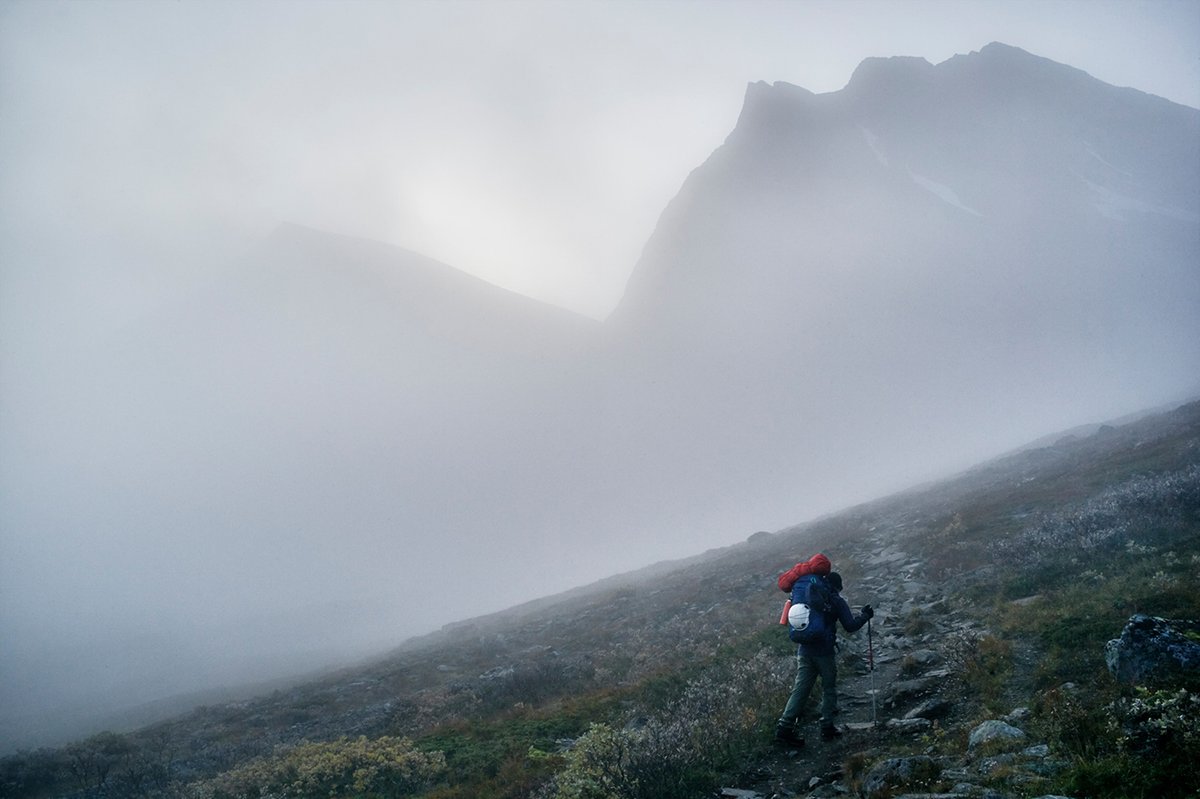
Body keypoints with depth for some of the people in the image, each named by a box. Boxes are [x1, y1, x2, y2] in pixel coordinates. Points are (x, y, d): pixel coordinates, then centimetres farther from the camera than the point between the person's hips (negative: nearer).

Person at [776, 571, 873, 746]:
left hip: (804, 650, 4)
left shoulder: (807, 596, 11)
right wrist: (864, 615, 13)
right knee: (829, 689, 12)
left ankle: (785, 726, -5)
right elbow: (850, 626, -2)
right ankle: (827, 727, 14)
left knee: (800, 688, 4)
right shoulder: (836, 601, -3)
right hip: (824, 651, -4)